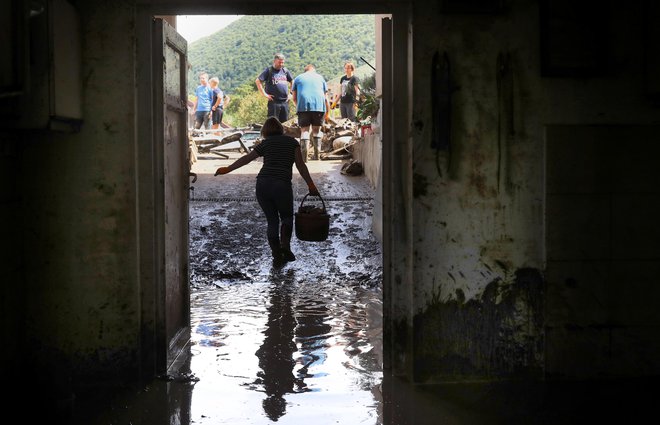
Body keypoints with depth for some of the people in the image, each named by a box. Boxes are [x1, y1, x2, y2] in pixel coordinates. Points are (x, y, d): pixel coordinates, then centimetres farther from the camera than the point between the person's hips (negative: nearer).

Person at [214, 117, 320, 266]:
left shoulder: (265, 144, 11)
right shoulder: (292, 142, 9)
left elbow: (246, 158, 17)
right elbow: (300, 165, 2)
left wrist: (228, 169, 29)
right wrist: (311, 185, 3)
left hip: (262, 184, 2)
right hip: (282, 185, -1)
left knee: (272, 220, 12)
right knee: (286, 217, 17)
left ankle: (277, 255, 6)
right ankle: (285, 244, -8)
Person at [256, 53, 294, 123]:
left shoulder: (285, 71, 14)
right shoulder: (269, 70, 0)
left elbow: (292, 82, 27)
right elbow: (258, 81, -6)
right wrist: (265, 94, -9)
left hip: (285, 101, 5)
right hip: (274, 102, -5)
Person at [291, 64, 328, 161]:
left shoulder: (298, 78, 18)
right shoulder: (320, 78, 21)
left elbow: (294, 98, 13)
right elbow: (325, 97, 17)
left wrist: (298, 106, 27)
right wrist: (327, 111, 24)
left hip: (303, 105, -1)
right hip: (319, 105, 1)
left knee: (304, 130, -2)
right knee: (316, 130, 13)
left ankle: (304, 156, -14)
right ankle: (316, 155, 14)